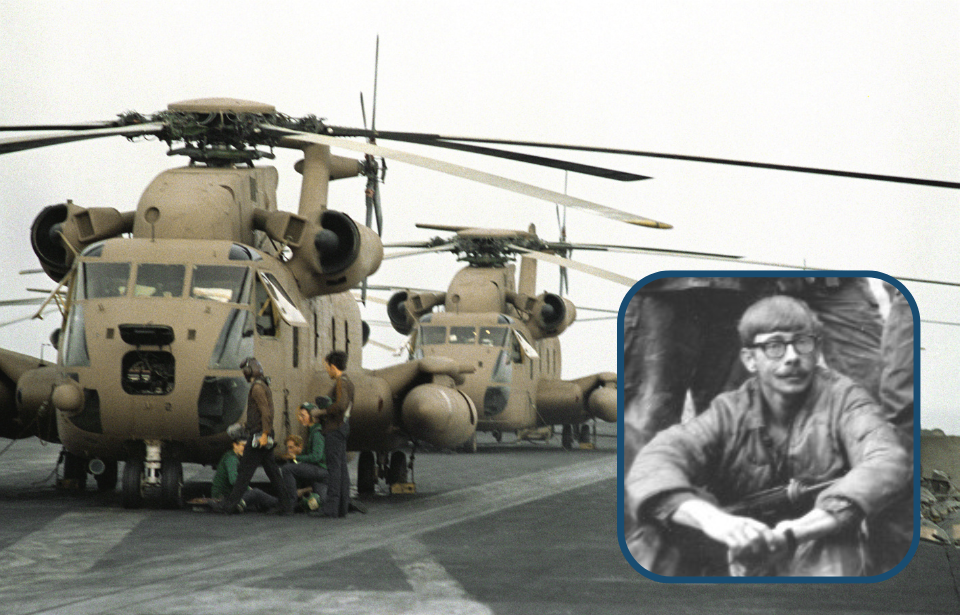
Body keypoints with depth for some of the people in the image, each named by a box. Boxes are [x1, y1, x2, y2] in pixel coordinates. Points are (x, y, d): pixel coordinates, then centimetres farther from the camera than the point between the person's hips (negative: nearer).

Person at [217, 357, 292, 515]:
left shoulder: (257, 388, -13)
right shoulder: (265, 387, 18)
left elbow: (266, 412, -21)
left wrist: (264, 434, -24)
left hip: (258, 435, -10)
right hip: (264, 438, 10)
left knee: (245, 470, -6)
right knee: (272, 471, 8)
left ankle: (230, 504, -3)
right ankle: (286, 505, 4)